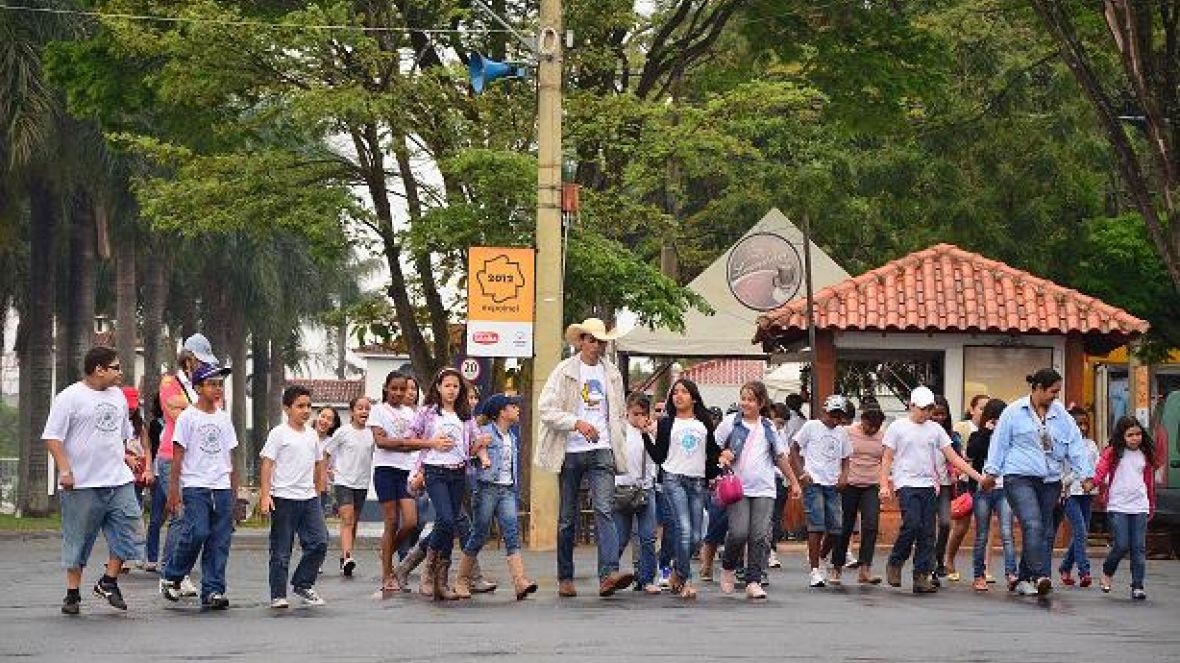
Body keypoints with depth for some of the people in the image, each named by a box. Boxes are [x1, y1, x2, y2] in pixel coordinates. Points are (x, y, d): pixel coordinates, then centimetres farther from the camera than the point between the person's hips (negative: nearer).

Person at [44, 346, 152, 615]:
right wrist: (64, 469, -18)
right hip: (83, 483, -6)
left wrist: (133, 463, 23)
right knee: (78, 539, 2)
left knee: (127, 530, -2)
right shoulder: (70, 397, -7)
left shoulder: (117, 396, 15)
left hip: (119, 480, 6)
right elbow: (52, 437, -10)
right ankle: (73, 593, 11)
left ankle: (109, 582, 11)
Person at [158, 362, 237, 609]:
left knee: (220, 541, 1)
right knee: (197, 532, -18)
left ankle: (213, 591, 4)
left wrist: (234, 491, 16)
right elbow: (178, 455, -3)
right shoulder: (188, 417, -2)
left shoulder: (224, 418, 14)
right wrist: (174, 489, -9)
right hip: (195, 486, -5)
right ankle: (171, 576, 3)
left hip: (222, 487, 5)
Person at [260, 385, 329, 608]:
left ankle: (303, 584, 14)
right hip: (283, 499, -6)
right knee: (281, 551, -1)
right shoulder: (279, 434, -6)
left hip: (309, 498, 6)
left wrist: (317, 492, 22)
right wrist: (265, 495, -16)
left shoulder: (312, 435, 12)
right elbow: (267, 464, -9)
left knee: (319, 542, -2)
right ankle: (278, 595, 6)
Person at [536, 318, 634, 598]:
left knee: (605, 510, -15)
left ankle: (609, 574, -28)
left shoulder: (612, 374, 14)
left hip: (602, 451, 2)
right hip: (570, 451, -2)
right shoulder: (564, 371, 1)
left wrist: (618, 443, 14)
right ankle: (565, 578, 15)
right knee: (567, 517, 5)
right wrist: (577, 423, -20)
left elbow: (619, 413, 25)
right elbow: (546, 409, -7)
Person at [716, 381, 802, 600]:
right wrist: (721, 456, -13)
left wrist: (794, 482, 23)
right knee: (739, 532, -14)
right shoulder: (731, 423, 4)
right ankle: (728, 567, 13)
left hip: (764, 490, 2)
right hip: (737, 488, -2)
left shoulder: (768, 428, 12)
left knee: (760, 536, -5)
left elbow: (781, 457, 21)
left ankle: (753, 581, 0)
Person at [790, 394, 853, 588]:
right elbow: (794, 449, 4)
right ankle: (815, 571, -10)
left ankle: (819, 557, 25)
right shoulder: (811, 427, 2)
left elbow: (845, 458, 23)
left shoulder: (842, 433, 16)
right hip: (813, 483, -5)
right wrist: (801, 473, -7)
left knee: (836, 527, 0)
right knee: (816, 526, -12)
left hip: (833, 485, 5)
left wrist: (844, 475, 3)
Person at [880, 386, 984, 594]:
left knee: (927, 532, -1)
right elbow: (887, 459, 4)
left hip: (928, 485, 4)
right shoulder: (898, 427, 3)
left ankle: (922, 577, 2)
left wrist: (978, 476, 3)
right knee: (912, 525, -20)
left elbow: (953, 458, 10)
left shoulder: (935, 429, 12)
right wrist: (884, 484, -8)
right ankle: (895, 563, 0)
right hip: (906, 484, -4)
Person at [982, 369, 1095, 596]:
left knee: (1042, 530, 5)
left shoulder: (1061, 415, 11)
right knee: (1032, 525, -20)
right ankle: (1040, 576, -27)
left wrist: (1086, 475, 3)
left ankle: (1024, 578, 16)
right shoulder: (1014, 412, 1)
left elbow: (1076, 445, 10)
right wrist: (991, 472, 1)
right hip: (1019, 477, -5)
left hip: (1050, 481, 5)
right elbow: (999, 442, 4)